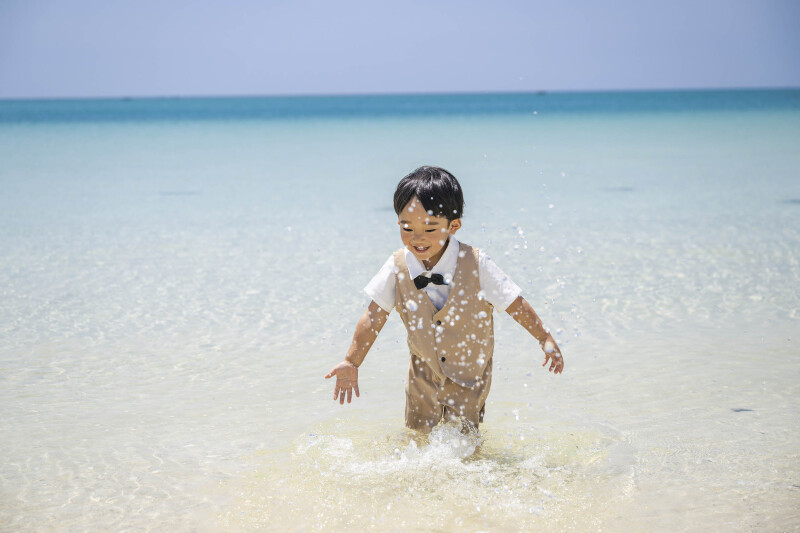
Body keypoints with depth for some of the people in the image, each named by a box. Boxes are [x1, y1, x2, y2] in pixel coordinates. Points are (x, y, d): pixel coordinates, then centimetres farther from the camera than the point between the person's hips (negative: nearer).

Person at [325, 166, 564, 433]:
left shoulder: (476, 265, -20)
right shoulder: (398, 267, -13)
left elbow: (514, 304, -11)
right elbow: (374, 316, -7)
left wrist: (545, 340, -10)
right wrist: (352, 362, -7)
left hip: (470, 373, -2)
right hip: (424, 373, 2)